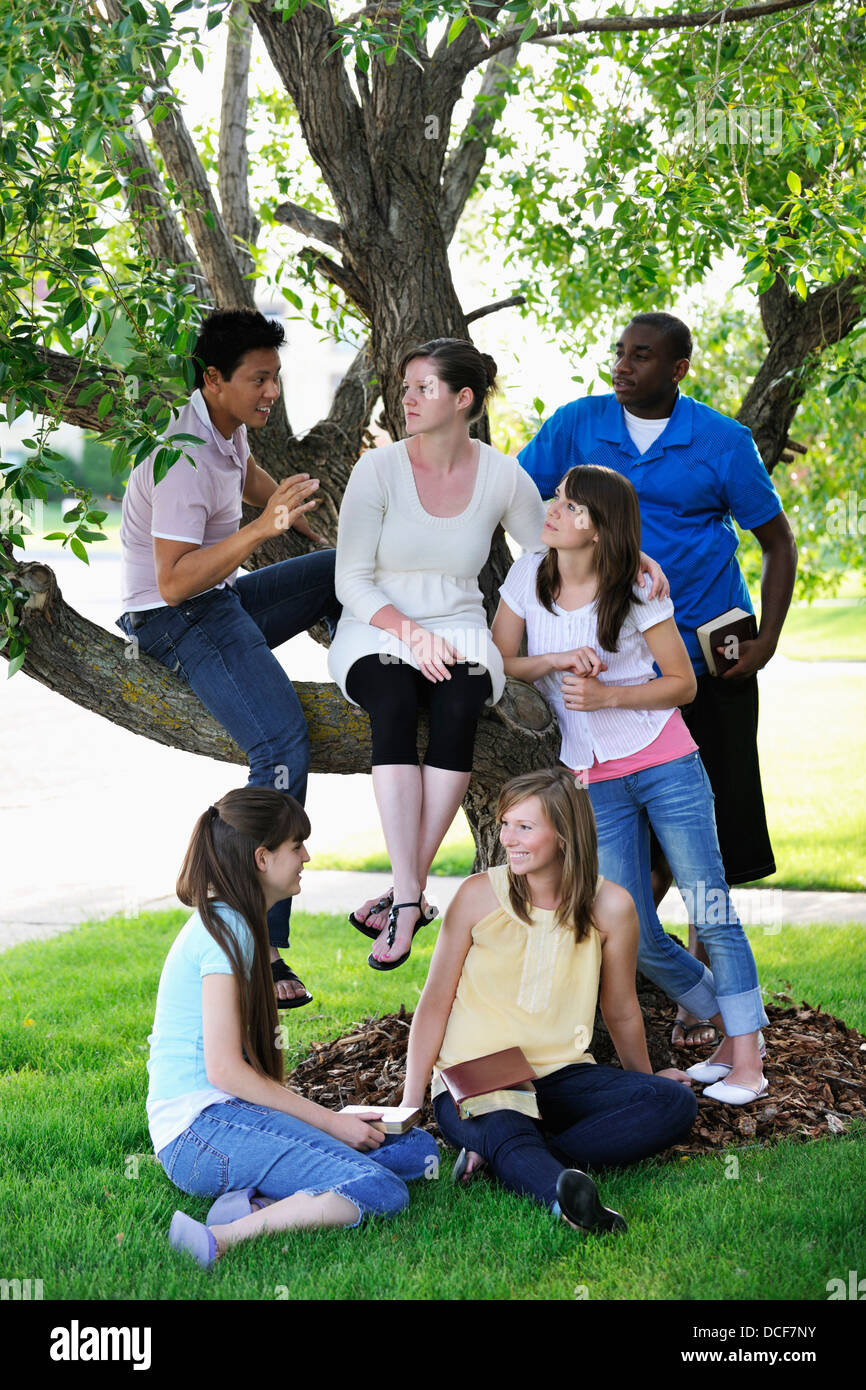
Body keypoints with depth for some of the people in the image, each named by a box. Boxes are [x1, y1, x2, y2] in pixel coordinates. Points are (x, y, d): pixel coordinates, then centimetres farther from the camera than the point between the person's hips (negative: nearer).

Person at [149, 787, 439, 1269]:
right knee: (381, 1190, -24)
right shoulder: (225, 929, -11)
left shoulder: (232, 923, 20)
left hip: (229, 1113, 10)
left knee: (418, 1149, 2)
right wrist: (330, 1121, -12)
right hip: (200, 1129, -10)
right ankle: (222, 1240, -32)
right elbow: (224, 1069, -17)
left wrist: (325, 1117, 9)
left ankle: (258, 1203, -15)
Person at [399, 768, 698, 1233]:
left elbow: (621, 1011, 13)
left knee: (675, 1103, -22)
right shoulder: (478, 895, -6)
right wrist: (409, 1105, -3)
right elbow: (434, 1005, 1)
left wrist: (644, 1079, 26)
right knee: (503, 1129, -36)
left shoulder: (610, 907, -3)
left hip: (560, 1077, 3)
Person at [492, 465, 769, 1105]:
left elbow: (682, 683, -2)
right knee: (634, 937, 1)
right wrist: (555, 660, -13)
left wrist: (607, 696, -15)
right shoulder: (528, 577, 1)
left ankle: (748, 1061, 5)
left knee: (711, 914, -5)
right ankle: (728, 1025, 23)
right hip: (596, 781, 3)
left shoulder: (638, 592, -8)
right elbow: (498, 663, 5)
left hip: (666, 766, -3)